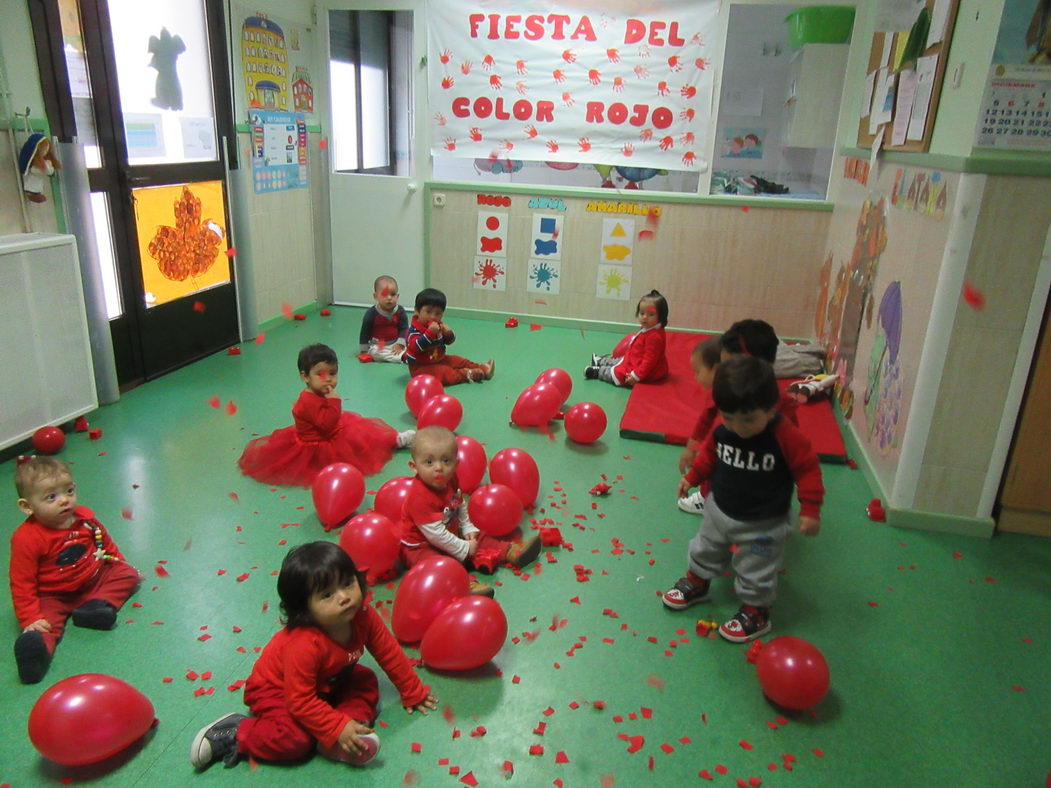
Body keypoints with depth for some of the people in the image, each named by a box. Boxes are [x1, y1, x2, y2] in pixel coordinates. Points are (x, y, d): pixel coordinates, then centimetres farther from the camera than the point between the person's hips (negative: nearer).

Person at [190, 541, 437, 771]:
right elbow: (300, 700, -34)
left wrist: (413, 692, 1)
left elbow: (390, 653, -8)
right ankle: (234, 735, -8)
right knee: (296, 740, -25)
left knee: (367, 682, -6)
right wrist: (337, 728, -34)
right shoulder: (304, 645, -40)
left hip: (326, 684, 7)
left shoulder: (363, 616, -22)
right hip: (274, 690, -7)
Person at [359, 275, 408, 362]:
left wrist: (400, 344, -14)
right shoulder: (371, 313, -10)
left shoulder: (400, 311, -4)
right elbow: (365, 333, -2)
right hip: (377, 345, -3)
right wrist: (363, 351, -1)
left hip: (395, 344, 3)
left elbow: (404, 328, -2)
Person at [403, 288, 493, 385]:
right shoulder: (414, 328, -21)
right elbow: (415, 347, -37)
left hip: (439, 360, 9)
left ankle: (482, 369, 13)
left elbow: (449, 341, 12)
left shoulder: (438, 326, 3)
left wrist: (448, 333, -13)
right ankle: (466, 374, -28)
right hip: (420, 366, -8)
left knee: (459, 361, 10)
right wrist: (430, 332, -45)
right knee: (444, 372, -30)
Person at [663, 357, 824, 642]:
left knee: (755, 571, 12)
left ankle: (756, 612, 37)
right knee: (705, 551, 26)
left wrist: (810, 509, -20)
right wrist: (692, 477, 1)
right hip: (719, 510, 5)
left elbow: (807, 469, -19)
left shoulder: (786, 437, -28)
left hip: (763, 524, -5)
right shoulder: (722, 430, -16)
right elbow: (709, 454, 4)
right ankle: (697, 583, 52)